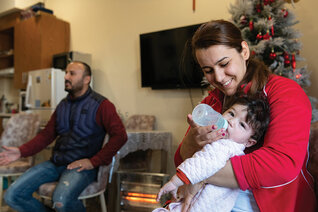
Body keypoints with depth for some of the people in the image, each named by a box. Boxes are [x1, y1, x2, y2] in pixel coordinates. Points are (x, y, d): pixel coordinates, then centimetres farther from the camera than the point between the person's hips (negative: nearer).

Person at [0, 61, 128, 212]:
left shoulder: (101, 105, -5)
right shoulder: (63, 105, 16)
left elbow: (120, 135, -12)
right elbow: (47, 134, 18)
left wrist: (93, 161, -15)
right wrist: (21, 151, 2)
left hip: (80, 165, -6)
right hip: (56, 163, 6)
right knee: (12, 195, -6)